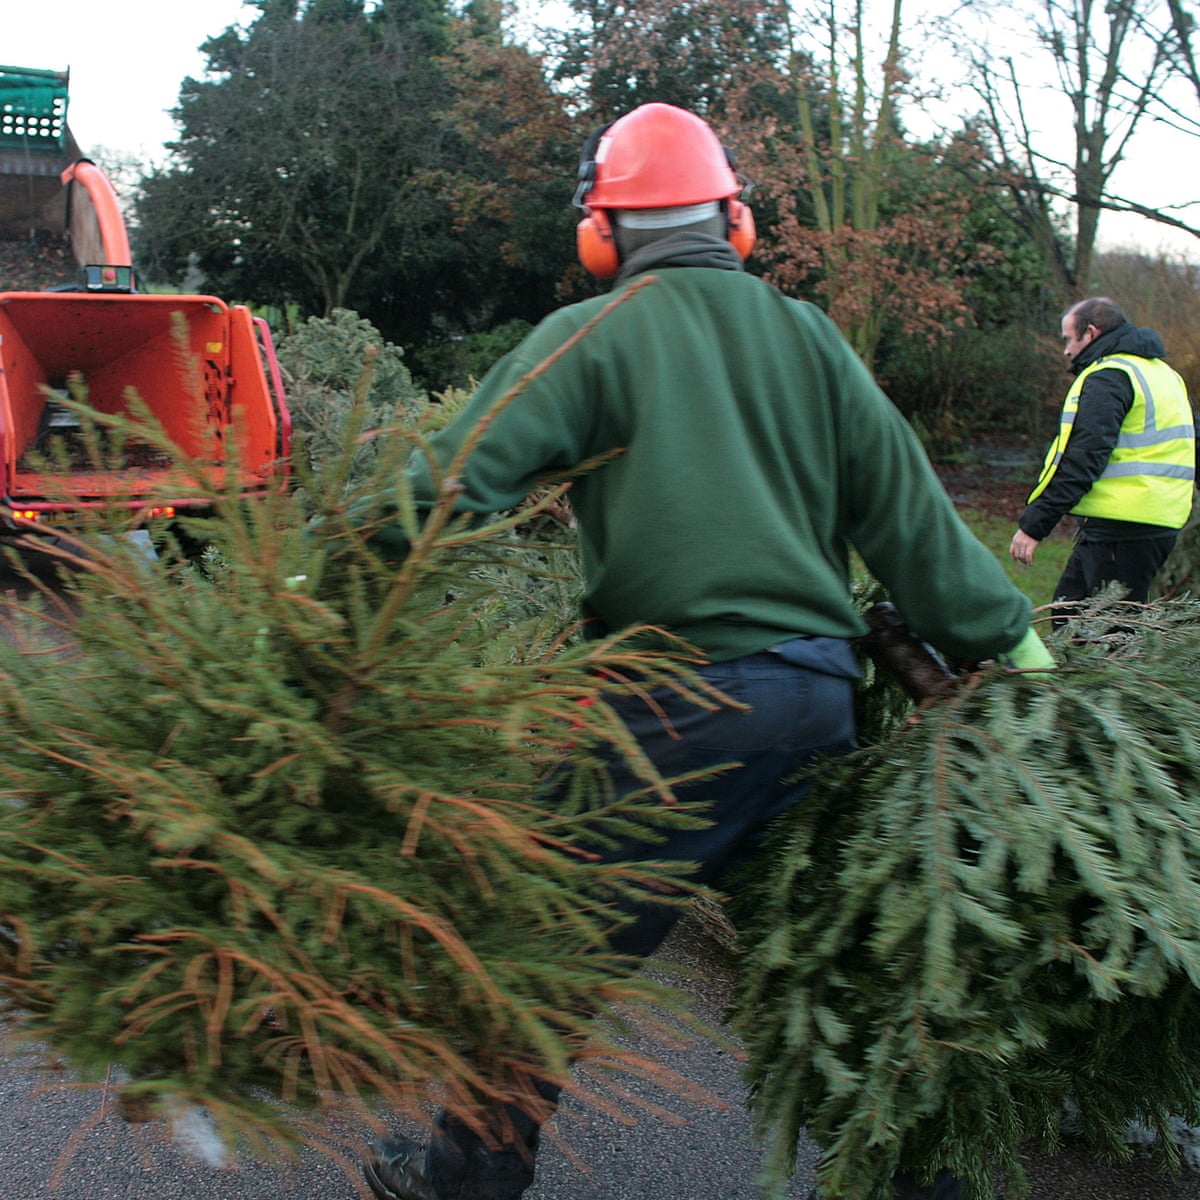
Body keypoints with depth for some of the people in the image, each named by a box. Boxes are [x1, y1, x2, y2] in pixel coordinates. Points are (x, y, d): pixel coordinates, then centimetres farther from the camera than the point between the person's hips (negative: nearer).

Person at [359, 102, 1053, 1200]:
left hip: (681, 705, -5)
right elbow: (907, 510, 10)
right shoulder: (807, 336, 11)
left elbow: (456, 480, -13)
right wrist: (1007, 637, 16)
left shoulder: (589, 337, -2)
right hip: (824, 694, 6)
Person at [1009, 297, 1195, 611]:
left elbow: (1081, 460, -21)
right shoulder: (1163, 373, 21)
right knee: (1069, 606, 16)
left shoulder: (1106, 378, -11)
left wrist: (1034, 524, -21)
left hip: (1121, 529, -10)